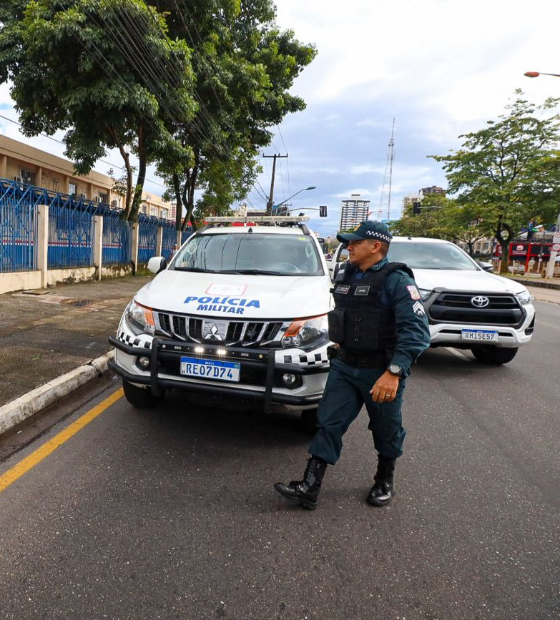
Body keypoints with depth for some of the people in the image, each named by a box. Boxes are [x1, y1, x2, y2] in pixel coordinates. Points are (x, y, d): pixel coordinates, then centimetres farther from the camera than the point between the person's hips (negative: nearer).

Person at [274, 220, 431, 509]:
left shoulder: (397, 281, -17)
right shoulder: (344, 276, 5)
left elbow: (417, 331, -25)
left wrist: (394, 372, -33)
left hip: (382, 373, -5)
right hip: (344, 367, 6)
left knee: (386, 431, 14)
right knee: (328, 424, 2)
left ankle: (385, 481, 38)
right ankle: (309, 487, 8)